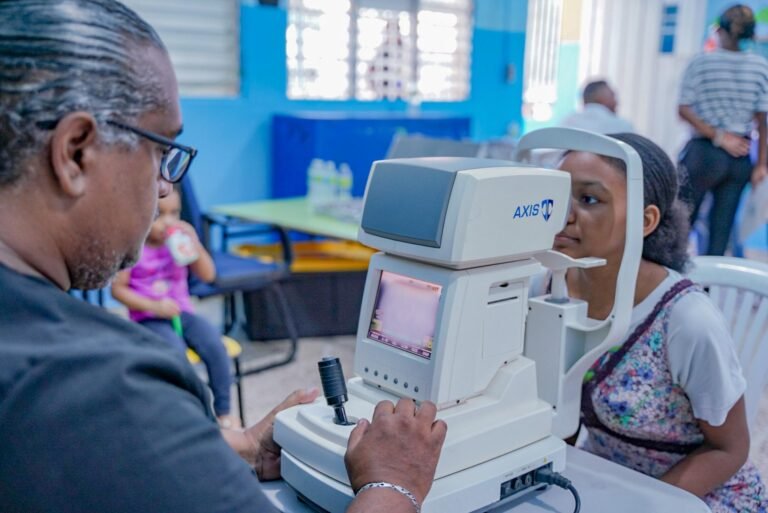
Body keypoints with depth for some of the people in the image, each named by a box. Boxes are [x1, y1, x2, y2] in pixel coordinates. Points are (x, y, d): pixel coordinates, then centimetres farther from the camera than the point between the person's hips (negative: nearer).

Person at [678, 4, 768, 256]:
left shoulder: (701, 62, -3)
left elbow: (685, 109, -11)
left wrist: (719, 136, -10)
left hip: (704, 152, -3)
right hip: (740, 158, 3)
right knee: (721, 229, 8)